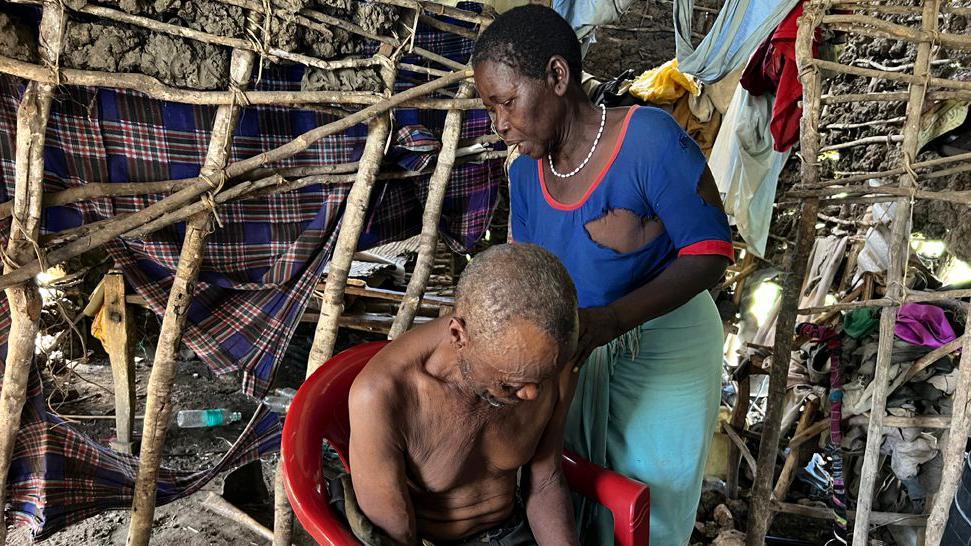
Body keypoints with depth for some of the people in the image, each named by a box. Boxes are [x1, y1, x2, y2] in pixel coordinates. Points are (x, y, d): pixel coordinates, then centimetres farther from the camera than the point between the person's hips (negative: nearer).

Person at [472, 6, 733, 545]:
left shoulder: (650, 139, -23)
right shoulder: (526, 174, -3)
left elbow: (710, 252, -22)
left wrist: (609, 320, -33)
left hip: (663, 348, -5)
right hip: (581, 350, 5)